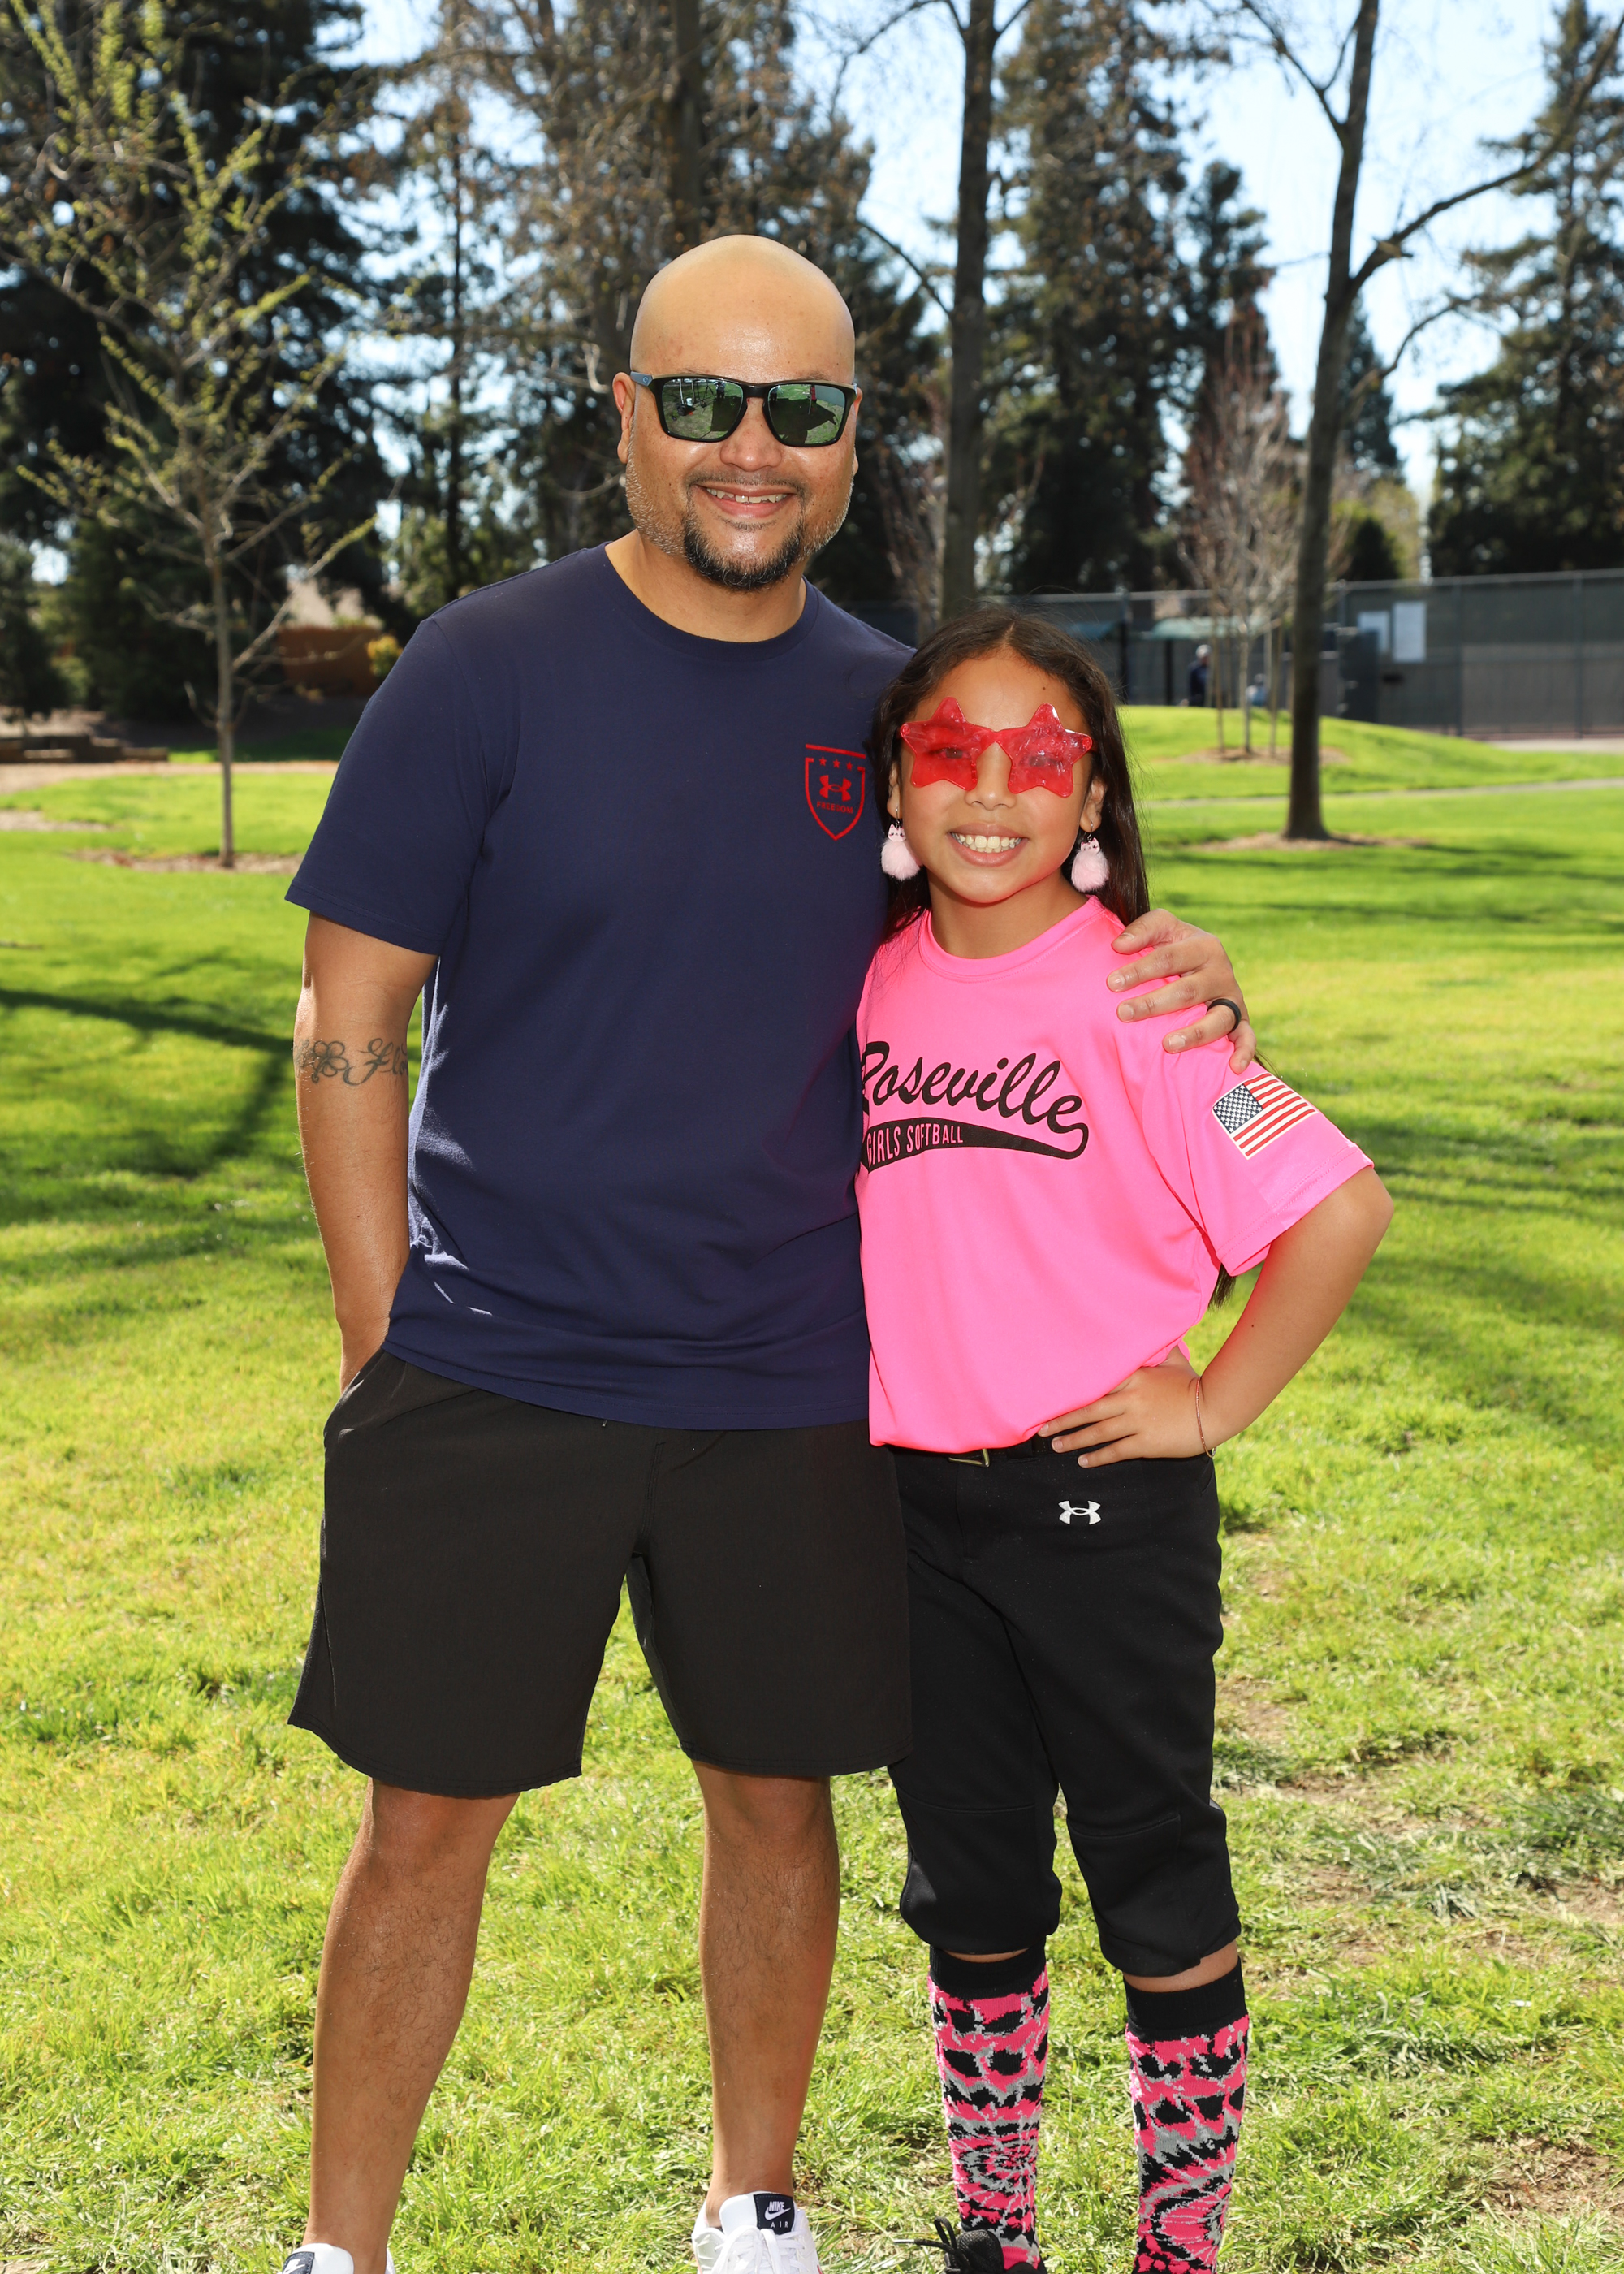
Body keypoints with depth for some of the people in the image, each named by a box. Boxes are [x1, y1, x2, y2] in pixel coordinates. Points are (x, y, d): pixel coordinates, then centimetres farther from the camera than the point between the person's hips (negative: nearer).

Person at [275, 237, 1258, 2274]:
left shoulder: (890, 707, 4)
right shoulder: (487, 668, -6)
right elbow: (347, 1027, -4)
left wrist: (1173, 986, -6)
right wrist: (388, 1350, -7)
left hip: (791, 1392, 3)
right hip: (490, 1383, -3)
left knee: (775, 1798, 14)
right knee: (427, 1823, 5)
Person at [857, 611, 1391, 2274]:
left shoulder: (1133, 997, -12)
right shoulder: (870, 987, 2)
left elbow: (1338, 1209, -15)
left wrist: (1215, 1404, -12)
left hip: (1107, 1501, -4)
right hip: (918, 1504, 5)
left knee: (1158, 1890, 9)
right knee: (969, 1896, 16)